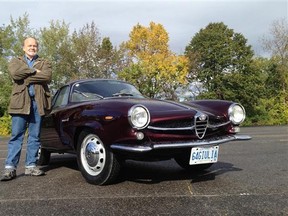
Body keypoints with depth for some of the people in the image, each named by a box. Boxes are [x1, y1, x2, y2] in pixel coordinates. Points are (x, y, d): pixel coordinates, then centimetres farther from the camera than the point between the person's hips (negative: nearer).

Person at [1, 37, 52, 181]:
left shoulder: (44, 63, 17)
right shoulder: (16, 61, 17)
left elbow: (47, 76, -6)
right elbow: (14, 73, -8)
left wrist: (25, 76, -7)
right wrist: (34, 71, -6)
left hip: (38, 103, 1)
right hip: (21, 102, -1)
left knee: (35, 136, 4)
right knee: (16, 136, -4)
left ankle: (31, 166, 11)